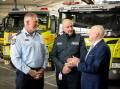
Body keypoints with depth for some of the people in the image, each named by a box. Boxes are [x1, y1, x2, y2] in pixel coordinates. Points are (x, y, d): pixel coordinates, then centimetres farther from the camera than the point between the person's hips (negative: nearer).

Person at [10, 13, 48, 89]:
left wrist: (43, 68, -1)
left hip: (39, 74, 5)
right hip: (24, 74, -5)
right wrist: (29, 71, -14)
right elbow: (15, 58, -14)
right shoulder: (18, 38, -8)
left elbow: (45, 54, 13)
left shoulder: (39, 37, 10)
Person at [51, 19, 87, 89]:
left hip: (74, 73, -2)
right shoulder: (58, 39, 7)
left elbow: (83, 56, -5)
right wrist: (62, 67, -10)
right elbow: (54, 56, 5)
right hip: (60, 72, 3)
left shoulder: (79, 38, -1)